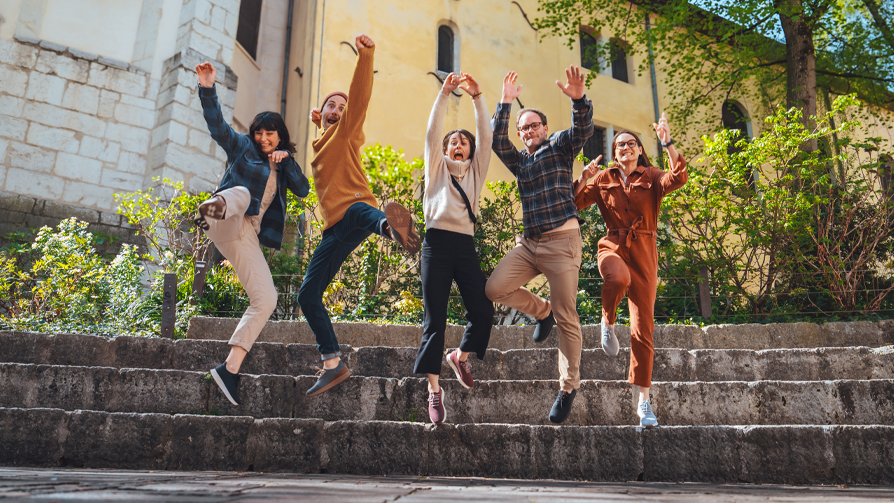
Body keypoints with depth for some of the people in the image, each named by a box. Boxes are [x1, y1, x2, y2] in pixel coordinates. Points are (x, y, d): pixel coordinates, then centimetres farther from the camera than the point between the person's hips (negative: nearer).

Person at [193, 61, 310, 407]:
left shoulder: (281, 167, 25)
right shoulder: (241, 147, 14)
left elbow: (303, 190, 9)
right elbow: (216, 124, -2)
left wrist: (287, 160, -2)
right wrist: (207, 87, -15)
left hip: (248, 235, 5)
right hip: (227, 225, -5)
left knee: (266, 300, -5)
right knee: (241, 193, -37)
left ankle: (229, 369, -5)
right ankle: (215, 207, -76)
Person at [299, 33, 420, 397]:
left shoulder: (346, 131, 10)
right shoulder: (320, 143, 28)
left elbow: (360, 96, -7)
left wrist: (366, 55, -18)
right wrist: (320, 121, 34)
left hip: (355, 208, -7)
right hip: (335, 229, 7)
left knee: (363, 214, -44)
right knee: (308, 294, 3)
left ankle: (392, 226, -81)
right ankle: (333, 364, 6)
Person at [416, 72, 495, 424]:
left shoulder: (475, 171, 20)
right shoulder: (436, 168, 17)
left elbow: (486, 135, 10)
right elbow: (433, 132, 5)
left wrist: (477, 97, 3)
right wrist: (444, 94, -1)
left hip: (466, 246, 2)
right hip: (437, 242, -2)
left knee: (483, 311, -8)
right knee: (435, 319, -5)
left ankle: (461, 356, 21)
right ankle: (434, 389, 0)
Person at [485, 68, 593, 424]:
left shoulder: (560, 146, 8)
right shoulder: (519, 160, 19)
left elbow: (583, 129, -11)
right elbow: (498, 142, 3)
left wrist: (578, 99, -28)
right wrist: (505, 103, -3)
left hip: (562, 240, -5)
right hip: (529, 242, 5)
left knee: (566, 318, -4)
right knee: (495, 288, -13)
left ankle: (568, 387, 8)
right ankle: (541, 311, 14)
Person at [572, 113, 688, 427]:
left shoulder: (650, 177, 7)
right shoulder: (603, 179, 12)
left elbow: (678, 179, -14)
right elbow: (574, 202, 8)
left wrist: (667, 143, -19)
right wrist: (583, 178, -7)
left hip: (643, 252, 0)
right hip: (612, 246, 0)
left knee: (643, 328, -3)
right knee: (619, 279, -40)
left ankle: (643, 400, 7)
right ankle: (608, 323, -5)